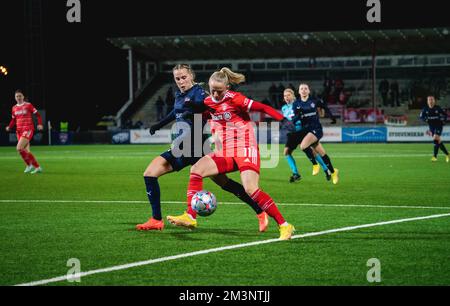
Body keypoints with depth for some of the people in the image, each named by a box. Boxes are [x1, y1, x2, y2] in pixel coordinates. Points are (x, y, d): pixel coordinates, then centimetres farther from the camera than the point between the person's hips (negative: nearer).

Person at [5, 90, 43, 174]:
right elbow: (13, 120, 21)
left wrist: (40, 124, -16)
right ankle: (37, 167, 20)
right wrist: (9, 127, 3)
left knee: (19, 148, -20)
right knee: (26, 151, 7)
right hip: (19, 131, 7)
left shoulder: (28, 105, -4)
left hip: (28, 130, -7)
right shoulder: (14, 108, 12)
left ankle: (29, 165, -8)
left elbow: (38, 115, -1)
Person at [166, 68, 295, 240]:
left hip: (245, 149, -6)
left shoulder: (234, 99, -11)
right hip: (224, 153, 6)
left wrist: (285, 121, -18)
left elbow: (263, 108, -12)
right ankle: (190, 217, -13)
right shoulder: (207, 103, 7)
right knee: (196, 169, -13)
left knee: (251, 189, -20)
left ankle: (284, 226, -13)